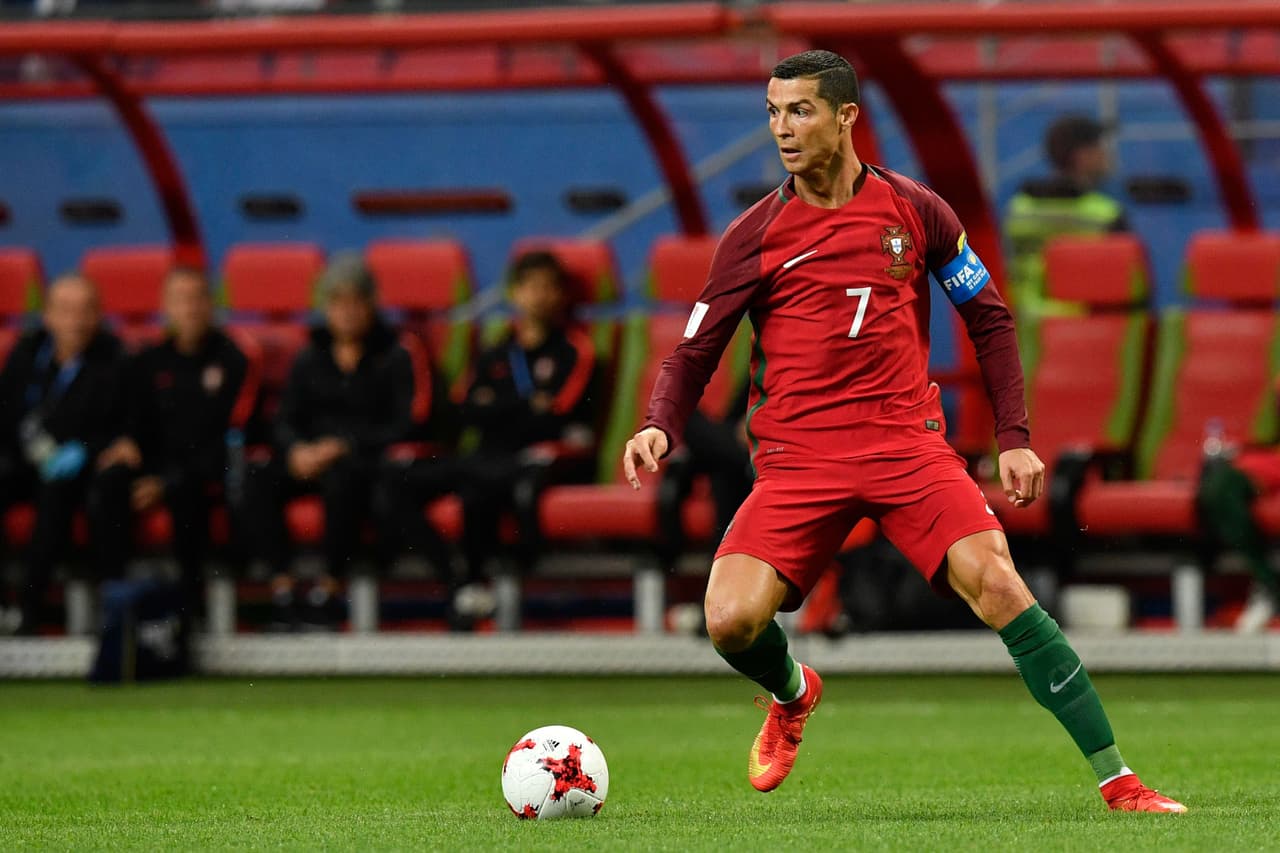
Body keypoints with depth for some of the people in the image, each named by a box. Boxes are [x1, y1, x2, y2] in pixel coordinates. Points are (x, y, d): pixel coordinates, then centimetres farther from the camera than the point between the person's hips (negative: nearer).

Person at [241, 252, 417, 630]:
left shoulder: (393, 358, 8)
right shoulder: (310, 359, 19)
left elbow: (401, 427, -2)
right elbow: (285, 421, 13)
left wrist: (342, 447, -14)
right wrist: (298, 450, -11)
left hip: (365, 460, -4)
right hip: (312, 455, 4)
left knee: (342, 478, -41)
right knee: (257, 482, -29)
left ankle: (328, 586, -33)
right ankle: (281, 583, -32)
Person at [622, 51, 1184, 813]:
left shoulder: (913, 209, 6)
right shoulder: (754, 235, 4)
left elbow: (989, 319, 15)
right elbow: (695, 354, 8)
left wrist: (1015, 438, 7)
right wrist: (660, 427, -13)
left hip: (908, 444, 0)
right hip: (797, 457, 1)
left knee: (997, 584, -20)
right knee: (732, 620, -18)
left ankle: (1117, 781, -16)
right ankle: (792, 696, 21)